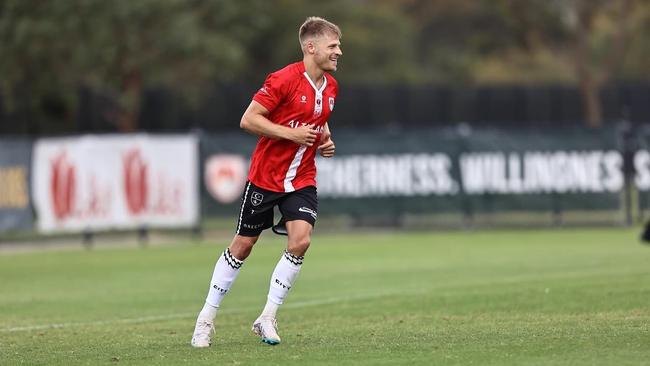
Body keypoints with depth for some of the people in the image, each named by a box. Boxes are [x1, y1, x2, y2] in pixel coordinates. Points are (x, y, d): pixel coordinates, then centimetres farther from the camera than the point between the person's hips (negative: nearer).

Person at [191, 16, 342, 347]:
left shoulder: (330, 86, 5)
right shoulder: (284, 80, -18)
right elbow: (248, 120, -19)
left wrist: (325, 140, 4)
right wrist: (292, 134, -23)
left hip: (302, 180, 5)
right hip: (265, 176, -5)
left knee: (300, 241, -16)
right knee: (243, 245, 5)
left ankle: (267, 318, -4)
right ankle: (206, 319, 19)